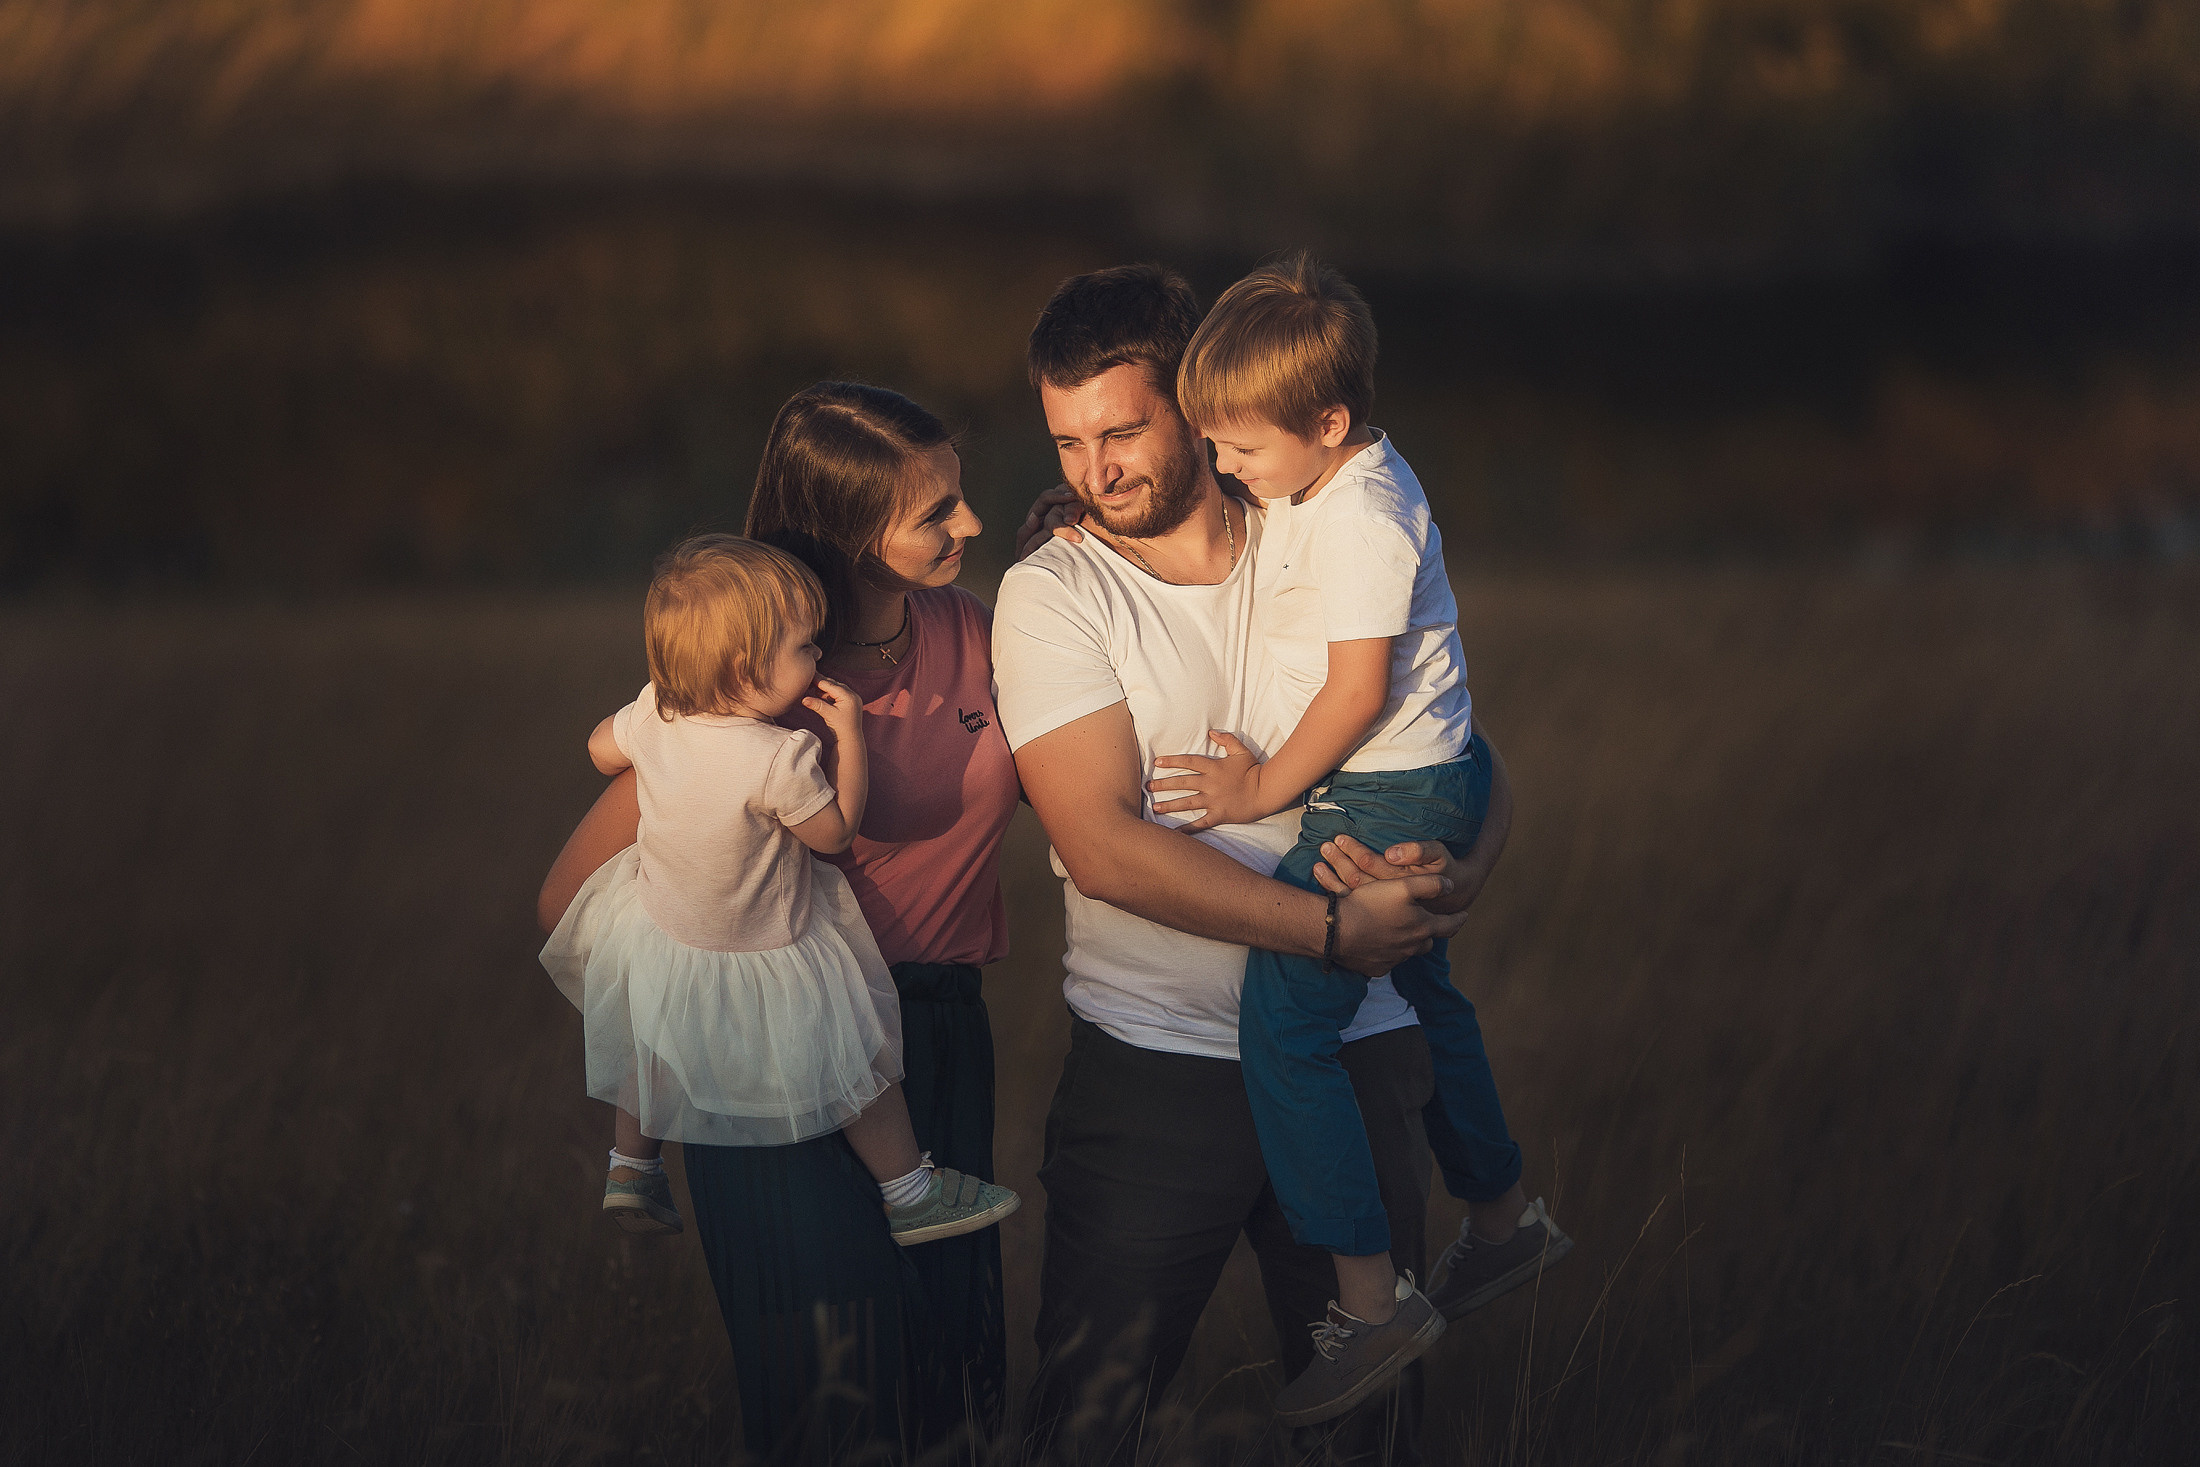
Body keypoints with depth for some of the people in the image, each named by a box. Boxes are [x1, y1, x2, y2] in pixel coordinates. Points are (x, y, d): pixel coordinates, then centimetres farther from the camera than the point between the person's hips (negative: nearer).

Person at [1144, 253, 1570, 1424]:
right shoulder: (1330, 482, 6)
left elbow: (1359, 689, -24)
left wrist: (1265, 789, -13)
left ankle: (1372, 1301, -10)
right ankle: (1508, 1218, 44)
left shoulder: (1361, 523, -24)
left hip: (1391, 800, -11)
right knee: (1418, 990, 26)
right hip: (1428, 788, 11)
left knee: (1282, 1022, -12)